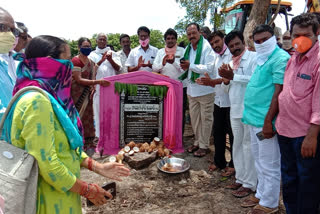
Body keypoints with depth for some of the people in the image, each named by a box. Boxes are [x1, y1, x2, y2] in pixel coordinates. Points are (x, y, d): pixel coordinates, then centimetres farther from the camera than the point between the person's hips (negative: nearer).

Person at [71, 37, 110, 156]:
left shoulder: (91, 62, 14)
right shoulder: (75, 60, -10)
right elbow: (79, 79, -17)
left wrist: (93, 86, -8)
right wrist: (97, 82, -24)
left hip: (87, 95, 7)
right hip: (77, 95, -7)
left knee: (87, 118, 10)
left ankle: (88, 144, 19)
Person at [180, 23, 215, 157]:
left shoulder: (207, 47, -12)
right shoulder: (188, 48, 11)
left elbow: (209, 68, -21)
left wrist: (190, 66, -23)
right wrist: (184, 67, -3)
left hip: (205, 89, -7)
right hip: (192, 89, 8)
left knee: (206, 118, 3)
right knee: (194, 118, 16)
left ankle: (204, 145, 15)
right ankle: (197, 142, 31)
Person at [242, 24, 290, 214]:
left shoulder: (280, 58, -12)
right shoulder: (263, 59, 16)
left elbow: (279, 92, -19)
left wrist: (268, 121, -22)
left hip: (265, 120, -9)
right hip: (255, 119, 9)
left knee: (268, 164, 3)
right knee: (260, 161, 19)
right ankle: (261, 194, 34)